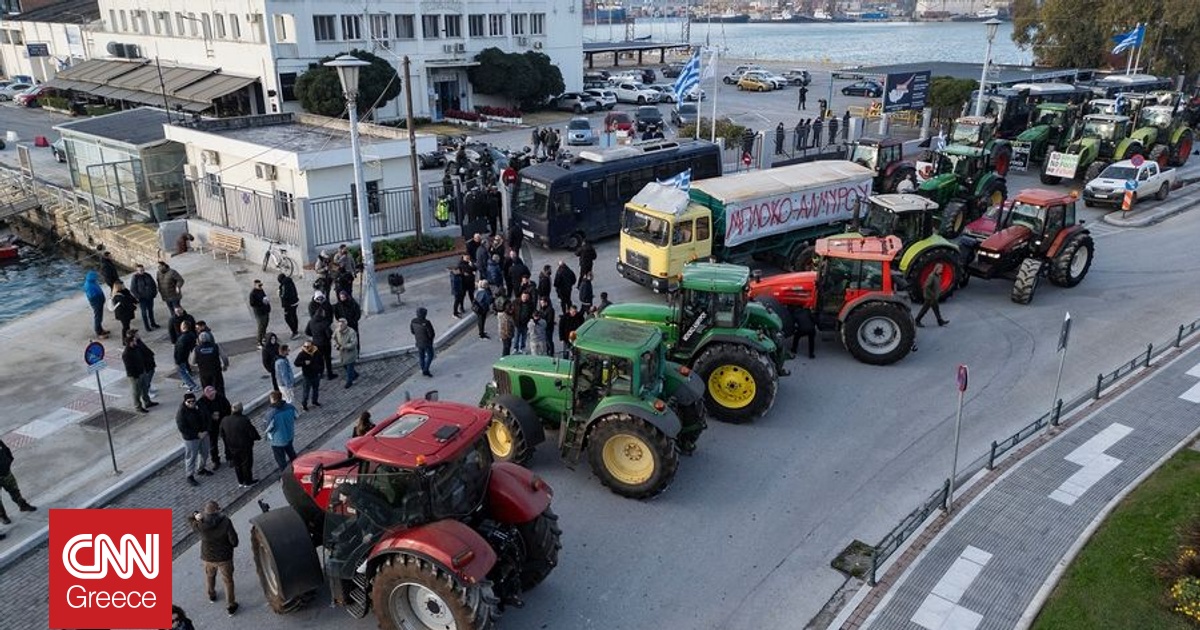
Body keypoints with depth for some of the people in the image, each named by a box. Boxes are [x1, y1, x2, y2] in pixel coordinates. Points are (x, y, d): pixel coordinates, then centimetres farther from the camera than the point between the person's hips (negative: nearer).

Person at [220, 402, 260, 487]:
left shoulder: (224, 421, -10)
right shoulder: (244, 420, -27)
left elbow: (222, 435, 3)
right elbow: (252, 433, -19)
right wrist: (258, 437, 2)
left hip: (231, 448, 5)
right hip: (245, 447, -5)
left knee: (237, 465, 20)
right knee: (246, 464, 13)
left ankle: (240, 482, 32)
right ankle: (248, 482, 26)